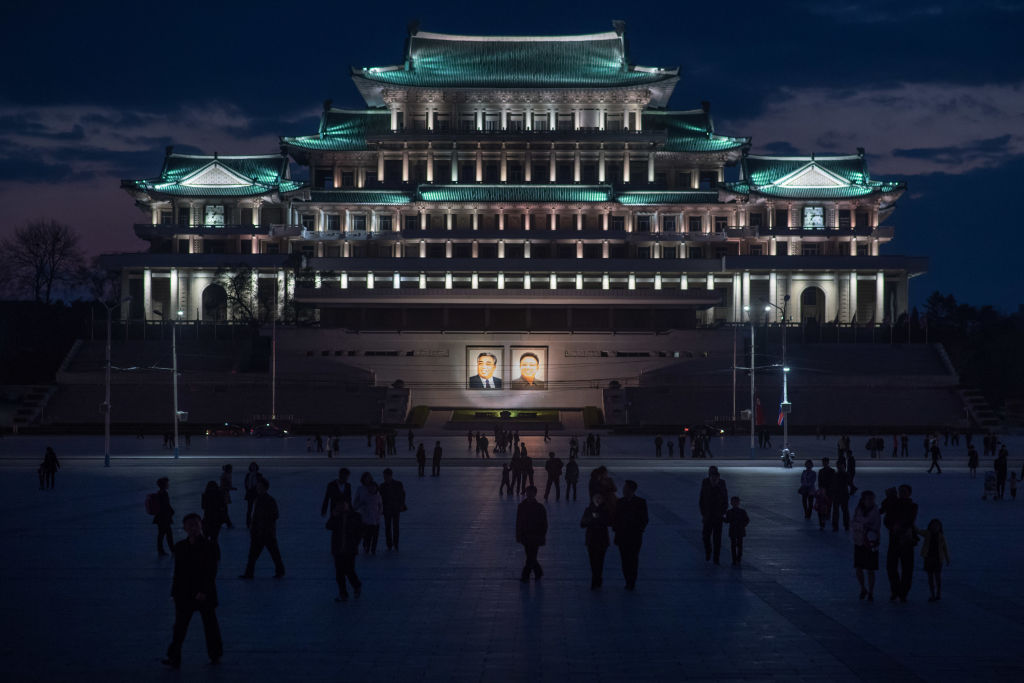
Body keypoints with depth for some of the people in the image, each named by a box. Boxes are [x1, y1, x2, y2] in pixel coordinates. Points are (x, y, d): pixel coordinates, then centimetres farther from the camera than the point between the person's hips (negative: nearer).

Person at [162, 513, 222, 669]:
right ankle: (174, 658, -4)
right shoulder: (180, 547, 4)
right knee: (179, 626, -3)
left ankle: (215, 654, 26)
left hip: (205, 595, -2)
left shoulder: (210, 547, -7)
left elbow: (212, 572, -11)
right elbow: (178, 572, 9)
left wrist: (204, 592, -18)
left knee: (210, 625, 10)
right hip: (184, 596, 2)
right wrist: (175, 591, 6)